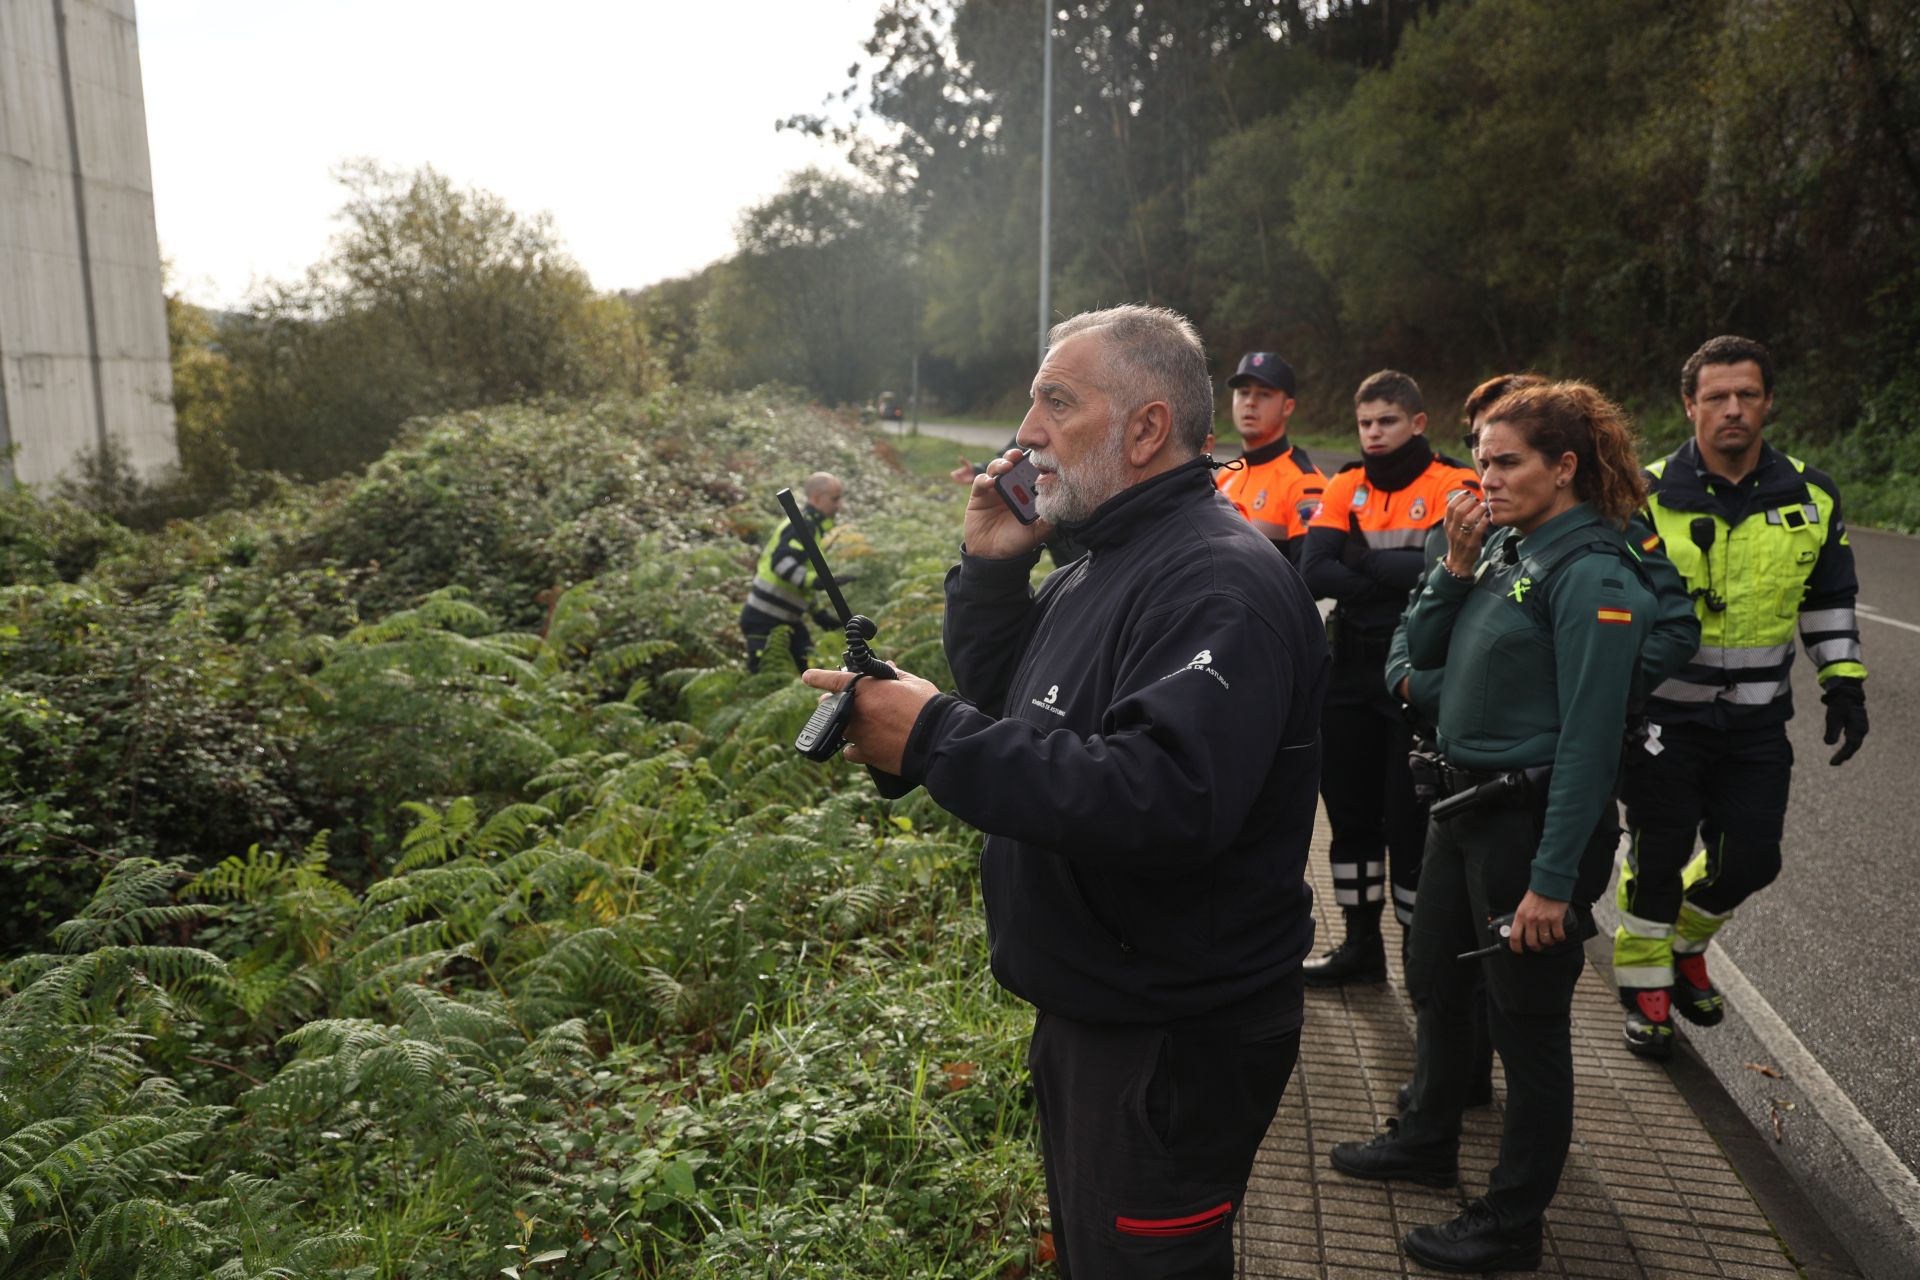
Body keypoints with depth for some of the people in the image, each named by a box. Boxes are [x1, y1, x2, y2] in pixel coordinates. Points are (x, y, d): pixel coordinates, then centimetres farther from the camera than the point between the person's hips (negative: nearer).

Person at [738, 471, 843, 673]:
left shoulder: (810, 526, 15)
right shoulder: (803, 524, -14)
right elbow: (781, 562, -31)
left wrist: (818, 613, 20)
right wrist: (817, 581, -40)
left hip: (787, 619, 10)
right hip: (764, 619, -10)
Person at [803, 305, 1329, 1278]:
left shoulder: (1219, 583, -24)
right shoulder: (1108, 561, 9)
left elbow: (1170, 801, -37)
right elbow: (1007, 705, 14)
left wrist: (935, 739, -33)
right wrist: (989, 568, 0)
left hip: (1174, 1043, -9)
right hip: (1086, 1011, 10)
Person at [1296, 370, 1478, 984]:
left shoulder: (1453, 485, -6)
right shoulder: (1346, 486, 7)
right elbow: (1313, 573, -7)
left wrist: (1360, 558, -12)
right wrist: (1397, 576, -15)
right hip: (1351, 674, 5)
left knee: (1411, 819, 0)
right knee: (1350, 812, 13)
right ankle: (1361, 944, 29)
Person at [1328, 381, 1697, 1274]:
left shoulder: (1592, 574, -18)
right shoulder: (1504, 544, 6)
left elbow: (1589, 740, -20)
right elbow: (1423, 651, 10)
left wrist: (1553, 880, -21)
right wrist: (1456, 566, -5)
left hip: (1535, 820, -9)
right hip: (1467, 803, 9)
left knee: (1527, 1020, 7)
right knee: (1434, 982, 23)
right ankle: (1429, 1141, 46)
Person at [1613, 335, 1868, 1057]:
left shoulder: (1811, 498, 2)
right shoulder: (1648, 497, -9)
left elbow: (1829, 600, 15)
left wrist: (1844, 682, 8)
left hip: (1757, 721, 4)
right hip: (1663, 717, -3)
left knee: (1750, 860, 9)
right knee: (1658, 856, 4)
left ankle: (1685, 946, 38)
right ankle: (1645, 984, 24)